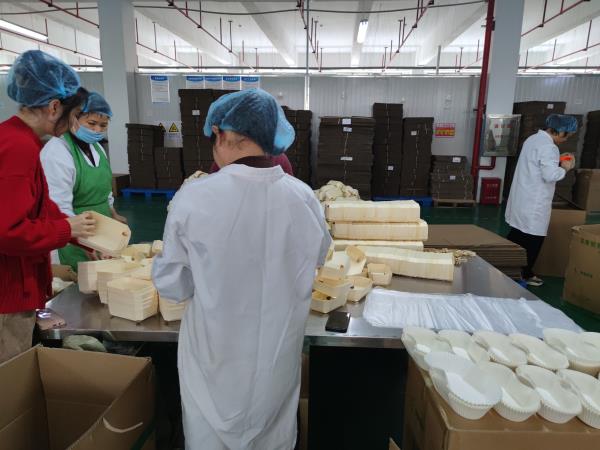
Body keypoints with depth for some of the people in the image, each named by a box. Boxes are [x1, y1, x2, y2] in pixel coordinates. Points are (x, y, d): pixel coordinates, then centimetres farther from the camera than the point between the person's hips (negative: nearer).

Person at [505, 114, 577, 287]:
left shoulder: (532, 139, 11)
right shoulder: (548, 147, -19)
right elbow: (550, 175, -25)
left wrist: (558, 162, 11)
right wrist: (565, 168, -7)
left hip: (522, 198, 9)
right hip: (534, 202, -9)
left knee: (516, 234, 17)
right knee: (534, 239, 4)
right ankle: (526, 274, 16)